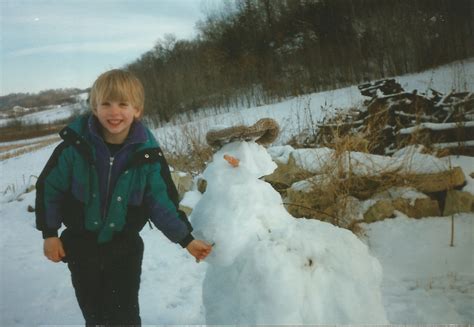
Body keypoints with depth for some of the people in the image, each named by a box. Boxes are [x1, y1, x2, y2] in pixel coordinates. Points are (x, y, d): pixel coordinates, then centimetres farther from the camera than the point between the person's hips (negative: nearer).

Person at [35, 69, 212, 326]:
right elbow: (48, 189, -3)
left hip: (125, 249, 0)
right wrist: (49, 233, -3)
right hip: (81, 247, 1)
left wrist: (186, 239, -11)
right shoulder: (75, 146, -15)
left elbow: (162, 203, -6)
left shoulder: (147, 155, -13)